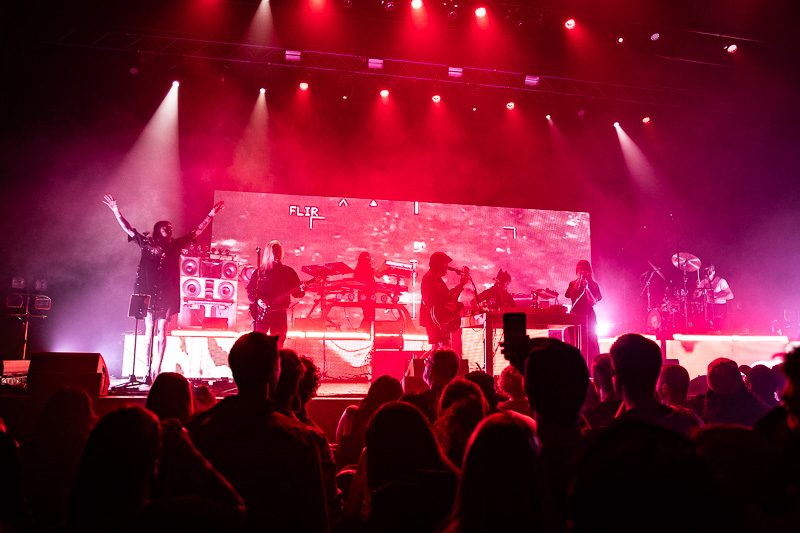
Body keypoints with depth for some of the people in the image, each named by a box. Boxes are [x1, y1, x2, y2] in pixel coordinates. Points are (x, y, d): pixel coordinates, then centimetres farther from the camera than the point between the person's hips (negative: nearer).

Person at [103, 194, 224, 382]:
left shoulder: (175, 245, 11)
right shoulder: (147, 243, 8)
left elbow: (196, 232, 13)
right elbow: (129, 229, 8)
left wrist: (211, 215, 11)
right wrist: (116, 212, 1)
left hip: (167, 293, 1)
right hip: (148, 291, -1)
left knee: (161, 330, -2)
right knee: (149, 329, -1)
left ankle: (157, 369, -2)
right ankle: (149, 370, -1)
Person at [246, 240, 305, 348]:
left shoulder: (288, 271, 8)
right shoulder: (259, 272, 6)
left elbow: (297, 292, 6)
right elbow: (250, 290, 4)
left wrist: (301, 290, -16)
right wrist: (257, 301, -13)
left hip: (279, 312, 1)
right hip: (262, 312, -1)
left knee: (278, 345, 0)